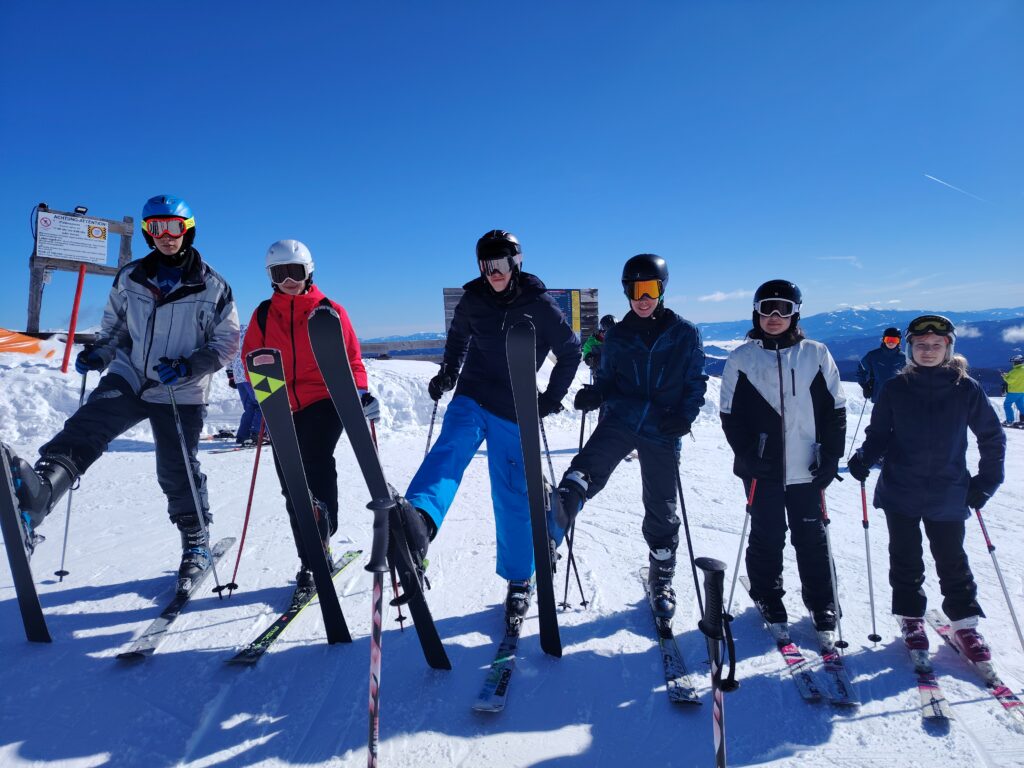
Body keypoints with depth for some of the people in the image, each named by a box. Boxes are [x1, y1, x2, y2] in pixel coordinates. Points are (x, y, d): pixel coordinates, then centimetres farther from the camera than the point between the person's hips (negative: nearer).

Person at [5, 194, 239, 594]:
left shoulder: (211, 287, -4)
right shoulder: (130, 278, 7)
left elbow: (227, 341, -4)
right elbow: (115, 328, 18)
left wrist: (188, 366, -18)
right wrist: (97, 354, -1)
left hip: (180, 393, -3)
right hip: (129, 378, 4)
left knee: (177, 473, 3)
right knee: (86, 428, -23)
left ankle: (196, 545, 21)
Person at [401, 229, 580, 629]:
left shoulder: (539, 305, -6)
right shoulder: (473, 299, 2)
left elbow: (571, 351, 3)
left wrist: (552, 397, -1)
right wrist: (448, 373, 9)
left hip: (514, 412, -2)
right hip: (471, 400, 2)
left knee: (513, 498, 2)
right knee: (449, 450, -29)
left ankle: (518, 583, 18)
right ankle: (420, 520, -55)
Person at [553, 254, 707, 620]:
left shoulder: (685, 334, 2)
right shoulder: (617, 335, 8)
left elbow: (696, 381, 5)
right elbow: (607, 380, 11)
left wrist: (684, 416, -12)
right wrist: (593, 395, -11)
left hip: (662, 432, 0)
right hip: (620, 420, 1)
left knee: (661, 510, 10)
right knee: (584, 474, -26)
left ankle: (662, 580, 31)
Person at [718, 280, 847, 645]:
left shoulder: (816, 355, 3)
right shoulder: (741, 358, 1)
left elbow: (835, 409, 5)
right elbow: (730, 414, 1)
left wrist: (830, 456, -2)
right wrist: (748, 455, -9)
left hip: (807, 468, 1)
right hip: (762, 468, -1)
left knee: (812, 537, 10)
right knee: (767, 536, 9)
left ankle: (823, 607, 26)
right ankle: (768, 600, 28)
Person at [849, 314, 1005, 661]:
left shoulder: (967, 389, -3)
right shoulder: (896, 389, -2)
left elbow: (992, 437, 6)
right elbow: (879, 433, 3)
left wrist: (986, 482, 2)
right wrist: (864, 459, -15)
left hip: (949, 494, 0)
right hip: (900, 492, 0)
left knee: (951, 560, 11)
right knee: (906, 559, 11)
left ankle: (965, 622, 29)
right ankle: (911, 618, 27)